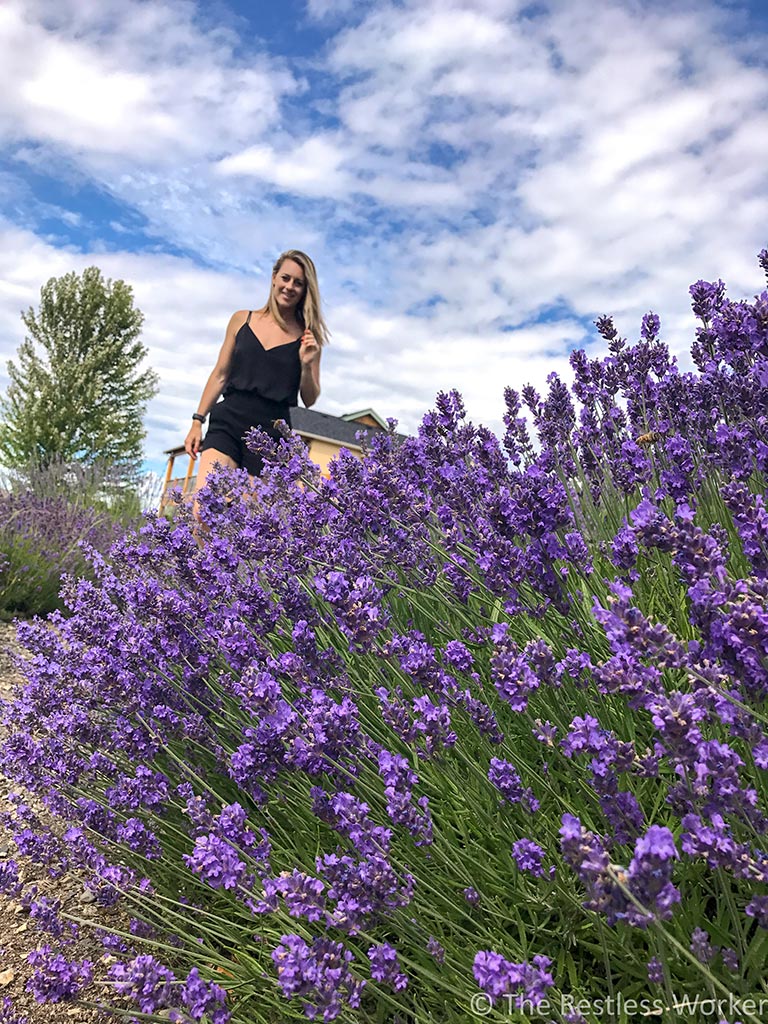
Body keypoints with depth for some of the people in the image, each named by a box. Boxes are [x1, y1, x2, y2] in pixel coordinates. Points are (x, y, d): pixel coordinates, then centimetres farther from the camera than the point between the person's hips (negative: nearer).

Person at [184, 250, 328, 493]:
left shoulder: (307, 336, 6)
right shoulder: (242, 320, 11)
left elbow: (309, 400, 8)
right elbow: (220, 375, 15)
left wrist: (307, 365, -10)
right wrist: (197, 421, 11)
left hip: (272, 430, -1)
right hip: (228, 421, 1)